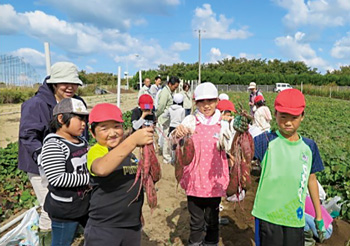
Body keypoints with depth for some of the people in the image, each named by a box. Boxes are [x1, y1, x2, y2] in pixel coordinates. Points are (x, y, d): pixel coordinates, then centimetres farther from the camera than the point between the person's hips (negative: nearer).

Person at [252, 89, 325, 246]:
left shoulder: (309, 146, 0)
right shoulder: (266, 141, -11)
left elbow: (311, 180, 10)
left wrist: (318, 214, 16)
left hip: (296, 218, 3)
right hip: (267, 215, -3)